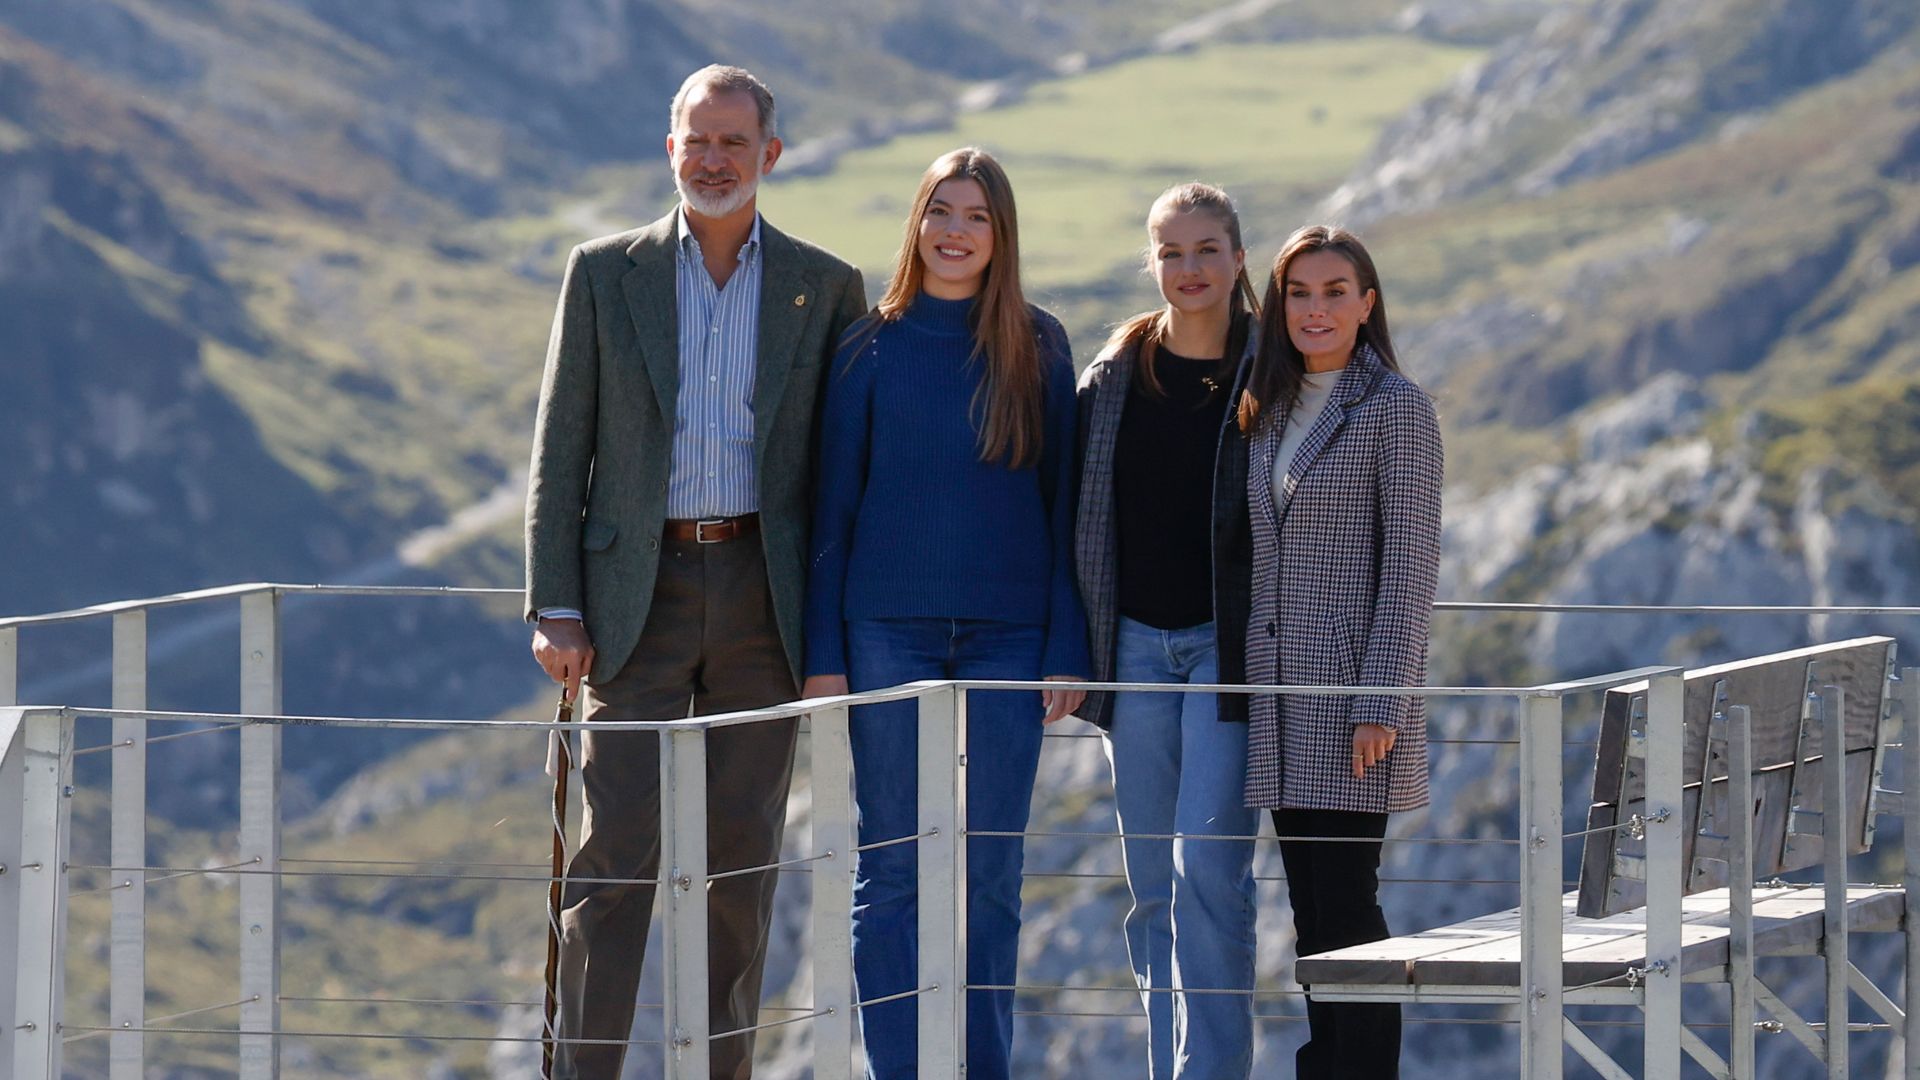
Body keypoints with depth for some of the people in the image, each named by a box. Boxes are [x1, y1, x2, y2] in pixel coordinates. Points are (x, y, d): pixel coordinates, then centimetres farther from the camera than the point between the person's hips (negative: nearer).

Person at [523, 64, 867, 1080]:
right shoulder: (605, 273, 6)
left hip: (763, 599, 1)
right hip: (638, 594, -1)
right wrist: (555, 609, -4)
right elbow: (560, 451, 4)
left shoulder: (827, 288, 7)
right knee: (616, 852, -7)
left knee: (742, 852, 4)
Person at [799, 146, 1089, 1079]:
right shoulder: (872, 347, 2)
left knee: (988, 877, 3)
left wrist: (1067, 649, -1)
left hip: (1006, 635, 1)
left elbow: (1062, 502, 5)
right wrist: (823, 653, -2)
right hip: (890, 633, -1)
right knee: (891, 873, 0)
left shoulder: (1038, 348, 4)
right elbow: (834, 504, 4)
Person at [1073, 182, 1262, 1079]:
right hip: (1136, 642, 4)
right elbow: (1079, 517, 11)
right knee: (1154, 885, 7)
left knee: (1207, 864, -14)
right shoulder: (1115, 375, 7)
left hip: (1231, 643, -4)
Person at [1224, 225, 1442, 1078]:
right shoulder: (1267, 410, 14)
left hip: (1353, 687, -7)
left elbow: (1409, 563, -10)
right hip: (1278, 689, 7)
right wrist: (1239, 675, 11)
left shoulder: (1394, 408, -6)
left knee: (1346, 903, -9)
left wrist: (1380, 704, -16)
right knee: (1310, 910, 8)